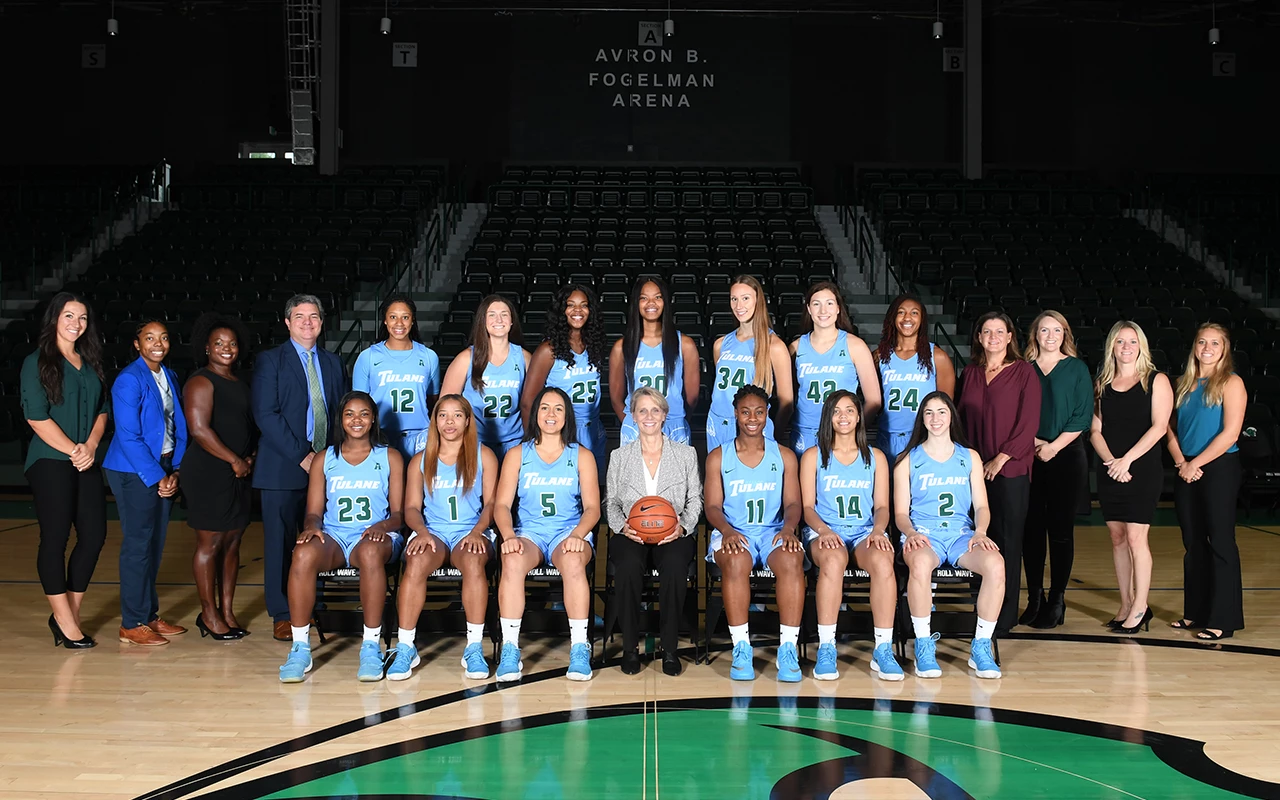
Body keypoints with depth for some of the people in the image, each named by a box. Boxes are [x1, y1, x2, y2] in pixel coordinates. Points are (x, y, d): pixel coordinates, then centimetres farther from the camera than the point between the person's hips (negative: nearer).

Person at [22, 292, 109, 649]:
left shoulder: (90, 362, 14)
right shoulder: (37, 362, -3)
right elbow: (37, 417, -9)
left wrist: (90, 447, -4)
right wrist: (73, 451, -12)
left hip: (87, 463, 6)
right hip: (51, 463, -6)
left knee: (94, 534, 2)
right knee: (55, 538, -3)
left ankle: (70, 615, 14)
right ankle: (64, 620, 3)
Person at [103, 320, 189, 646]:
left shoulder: (170, 377, 10)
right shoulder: (129, 380, -12)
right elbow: (128, 437, -15)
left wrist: (175, 471, 1)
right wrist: (157, 476, -15)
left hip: (163, 471, 7)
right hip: (135, 472, -7)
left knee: (156, 545, 11)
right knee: (138, 544, -4)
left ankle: (149, 615, 22)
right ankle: (132, 624, 4)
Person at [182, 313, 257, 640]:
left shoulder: (240, 382, 17)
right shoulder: (201, 382, -8)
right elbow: (199, 429, -17)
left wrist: (251, 455, 5)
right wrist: (234, 460, -14)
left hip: (239, 474, 8)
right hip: (208, 474, -8)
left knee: (232, 542, 9)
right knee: (209, 543, -2)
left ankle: (227, 611, 16)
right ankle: (209, 614, 7)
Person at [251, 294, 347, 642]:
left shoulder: (333, 363, 16)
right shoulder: (270, 361, 2)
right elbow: (265, 414, -8)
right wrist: (301, 456, -13)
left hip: (326, 466, 4)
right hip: (284, 468, -4)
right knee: (281, 542, 0)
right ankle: (282, 616, 8)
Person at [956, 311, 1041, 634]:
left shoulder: (1024, 372, -2)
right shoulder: (970, 373, 12)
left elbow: (1029, 422, -7)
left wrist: (1001, 458, -13)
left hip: (1010, 469, -4)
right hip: (975, 470, 4)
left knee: (1007, 541, -1)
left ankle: (1006, 615, 7)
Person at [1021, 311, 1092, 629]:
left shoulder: (1076, 369, 4)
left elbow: (1083, 415, -2)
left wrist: (1054, 446, -10)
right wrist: (1032, 441, -9)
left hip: (1066, 457, -2)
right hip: (1028, 457, 2)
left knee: (1060, 529, 0)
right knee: (1031, 529, 2)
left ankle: (1057, 601, 7)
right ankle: (1034, 599, 11)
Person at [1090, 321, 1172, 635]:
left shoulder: (1156, 381, -1)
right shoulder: (1102, 384, 11)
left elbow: (1159, 427, -9)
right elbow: (1095, 430, 7)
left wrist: (1126, 460, -15)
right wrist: (1109, 459, -10)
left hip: (1143, 470, -4)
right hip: (1109, 471, 4)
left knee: (1135, 537, -8)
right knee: (1117, 537, 6)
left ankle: (1140, 607, 1)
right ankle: (1126, 605, 14)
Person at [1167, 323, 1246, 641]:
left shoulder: (1231, 383, -6)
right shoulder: (1184, 383, 11)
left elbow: (1230, 433, -14)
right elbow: (1170, 426, 9)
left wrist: (1195, 464, -14)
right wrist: (1180, 462, -7)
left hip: (1218, 469, -6)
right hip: (1186, 471, 6)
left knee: (1220, 542, -3)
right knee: (1193, 543, 11)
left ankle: (1223, 619, 2)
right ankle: (1195, 612, 19)